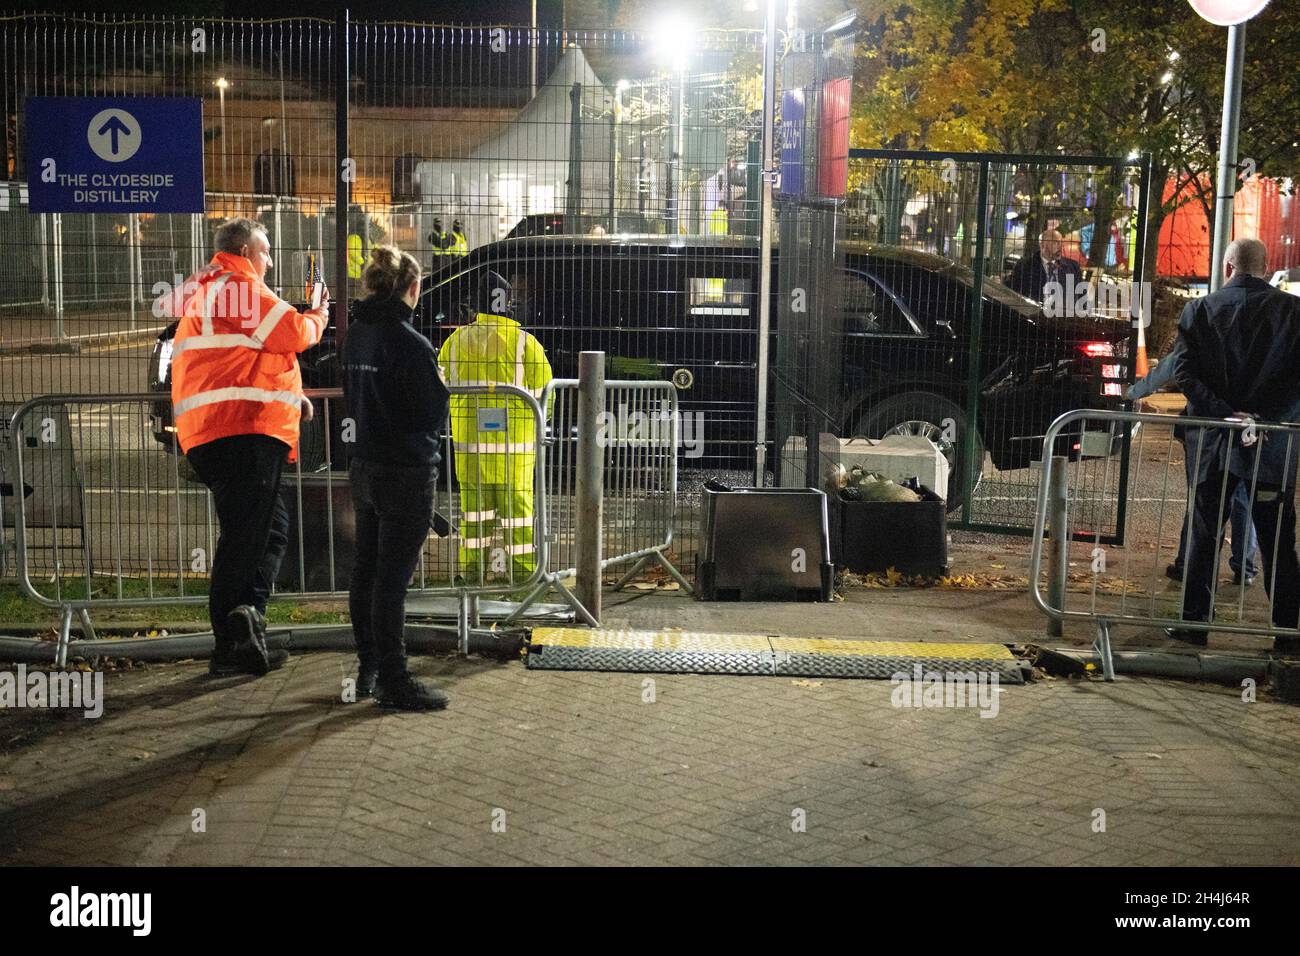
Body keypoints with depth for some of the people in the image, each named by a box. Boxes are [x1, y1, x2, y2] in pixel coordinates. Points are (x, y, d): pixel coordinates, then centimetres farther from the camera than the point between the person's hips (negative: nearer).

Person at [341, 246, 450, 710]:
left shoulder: (356, 334, 6)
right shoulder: (410, 344, -18)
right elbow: (433, 417, -13)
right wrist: (437, 384, 4)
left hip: (365, 467, 8)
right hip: (406, 473, -8)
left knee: (365, 569, 14)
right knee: (392, 577, -3)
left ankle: (367, 670, 25)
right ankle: (392, 680, 5)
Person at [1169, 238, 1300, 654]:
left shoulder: (1199, 309, 0)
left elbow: (1183, 370, -8)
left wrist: (1226, 415, -12)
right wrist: (1265, 417, -10)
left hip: (1213, 442, 0)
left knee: (1204, 534, 10)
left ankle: (1193, 622, 13)